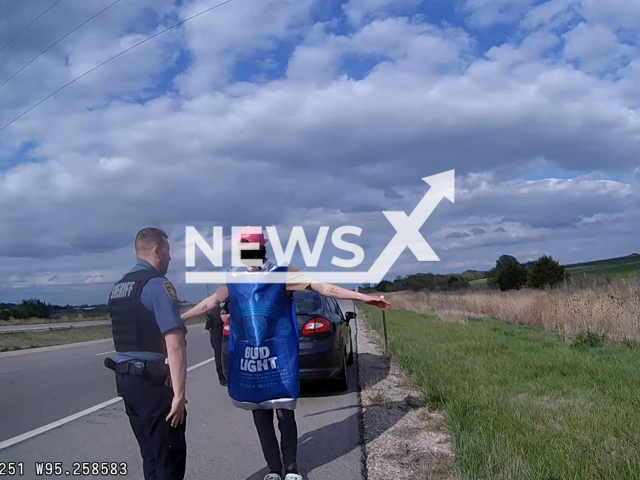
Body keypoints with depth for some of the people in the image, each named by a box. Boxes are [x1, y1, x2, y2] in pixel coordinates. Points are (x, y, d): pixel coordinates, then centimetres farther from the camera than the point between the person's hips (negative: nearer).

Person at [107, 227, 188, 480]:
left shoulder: (118, 287, 13)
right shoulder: (157, 284, -15)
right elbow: (175, 345, -22)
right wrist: (179, 393, -20)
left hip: (125, 378, 9)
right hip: (153, 382, -9)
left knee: (151, 453, 19)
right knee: (170, 455, 3)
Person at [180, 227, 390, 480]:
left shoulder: (282, 273, -7)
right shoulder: (233, 278, 3)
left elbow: (321, 286, -12)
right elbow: (211, 302, 17)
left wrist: (362, 297, -17)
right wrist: (179, 318, 25)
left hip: (279, 357, -3)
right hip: (248, 359, 3)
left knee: (285, 413, 3)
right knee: (260, 416, 10)